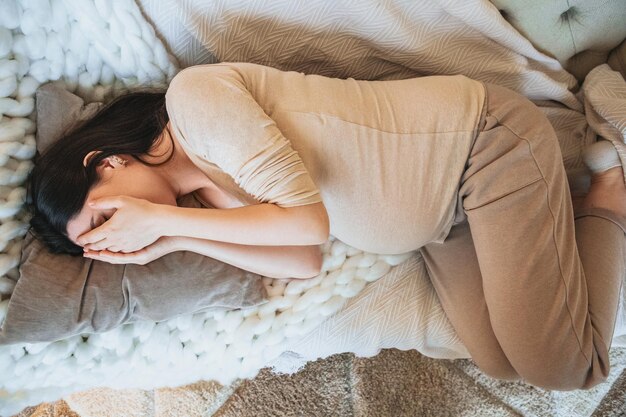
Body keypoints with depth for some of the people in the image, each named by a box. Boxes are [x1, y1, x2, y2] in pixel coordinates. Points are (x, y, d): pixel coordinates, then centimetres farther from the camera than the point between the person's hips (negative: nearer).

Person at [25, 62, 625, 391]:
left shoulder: (193, 94, -18)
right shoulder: (210, 187, 5)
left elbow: (308, 220, -26)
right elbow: (305, 261, -5)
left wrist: (158, 219, -16)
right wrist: (175, 240, -7)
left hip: (483, 138, -7)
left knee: (564, 368, -7)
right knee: (498, 361, -1)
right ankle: (568, 212, 18)